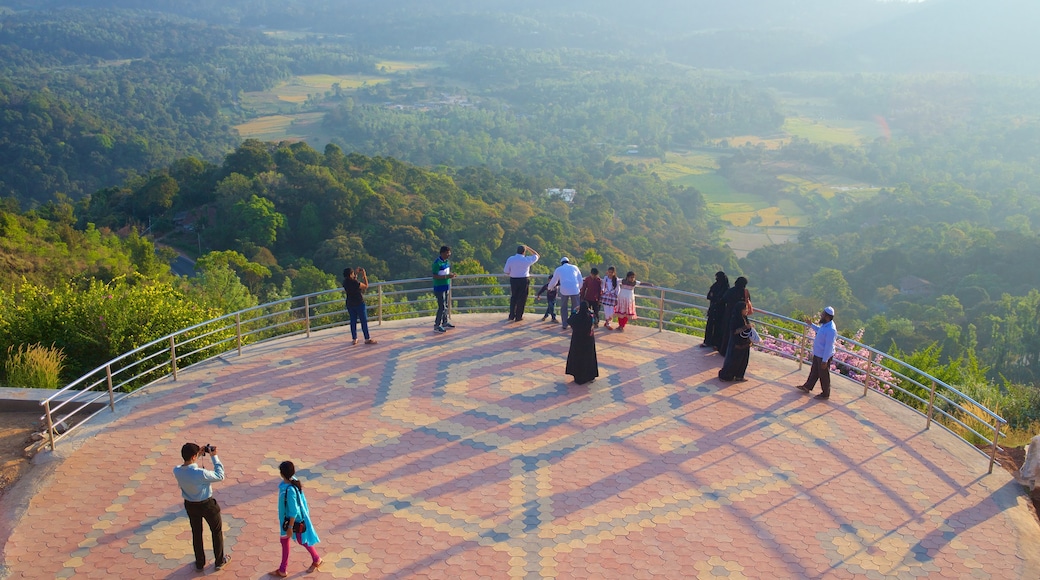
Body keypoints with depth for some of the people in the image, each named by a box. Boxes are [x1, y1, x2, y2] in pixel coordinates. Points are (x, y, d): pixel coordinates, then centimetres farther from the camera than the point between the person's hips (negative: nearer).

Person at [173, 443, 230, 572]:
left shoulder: (176, 471, -18)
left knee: (196, 533, 25)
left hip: (190, 505, 5)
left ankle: (200, 563, 40)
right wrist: (214, 457, -18)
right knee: (217, 531, 20)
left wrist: (199, 456, 0)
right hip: (207, 504, -5)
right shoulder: (200, 473, -36)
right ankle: (219, 561, 35)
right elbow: (220, 476, -21)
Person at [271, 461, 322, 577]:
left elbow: (293, 511, -29)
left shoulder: (290, 490, -37)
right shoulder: (292, 481, -11)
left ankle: (317, 560, 40)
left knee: (302, 540, 15)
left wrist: (290, 527, -19)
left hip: (295, 519, -9)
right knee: (284, 541, 19)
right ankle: (282, 570, 34)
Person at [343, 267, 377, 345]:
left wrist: (356, 274, 17)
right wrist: (364, 276, -8)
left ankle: (354, 339, 17)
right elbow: (366, 286, -13)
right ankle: (367, 339, 7)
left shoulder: (345, 282, -2)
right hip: (359, 304, -7)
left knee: (353, 321, 13)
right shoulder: (354, 282, -23)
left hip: (350, 304, 7)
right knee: (364, 321, 3)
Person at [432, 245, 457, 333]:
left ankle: (445, 323, 29)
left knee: (446, 306, 17)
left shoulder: (446, 261, 7)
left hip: (446, 286, 9)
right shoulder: (437, 263, -19)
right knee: (442, 307, -7)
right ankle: (437, 326, 0)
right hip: (439, 287, -9)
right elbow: (435, 276, -21)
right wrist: (447, 276, -26)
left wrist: (451, 274, -2)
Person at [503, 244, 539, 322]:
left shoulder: (510, 259, -6)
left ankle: (512, 316, 17)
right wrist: (528, 248, 8)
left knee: (513, 298, 16)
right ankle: (518, 317, 13)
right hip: (524, 280, -2)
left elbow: (506, 272, -2)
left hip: (513, 280, 2)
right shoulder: (527, 260, -11)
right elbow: (536, 256, 6)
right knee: (521, 299, 8)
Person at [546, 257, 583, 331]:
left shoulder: (558, 269, 14)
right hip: (575, 290, 0)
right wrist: (579, 288, 34)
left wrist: (549, 287, 44)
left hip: (564, 290, 0)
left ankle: (565, 325, 14)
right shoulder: (575, 267, 15)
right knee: (575, 308, 12)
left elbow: (553, 281, 25)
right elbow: (580, 280, 17)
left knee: (563, 307, 16)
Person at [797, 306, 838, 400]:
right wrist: (811, 324, 23)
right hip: (818, 353, 9)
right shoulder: (825, 324, -3)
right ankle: (808, 387, 42)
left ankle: (825, 394, 25)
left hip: (824, 356, -9)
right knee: (814, 371, 25)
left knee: (824, 375, 8)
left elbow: (829, 346, -29)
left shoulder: (831, 330, -32)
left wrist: (825, 360, -25)